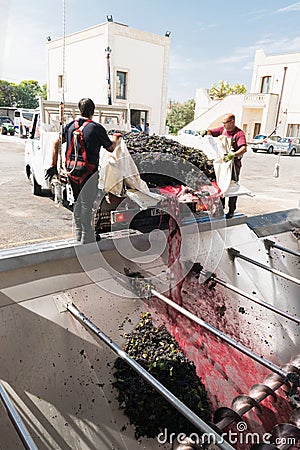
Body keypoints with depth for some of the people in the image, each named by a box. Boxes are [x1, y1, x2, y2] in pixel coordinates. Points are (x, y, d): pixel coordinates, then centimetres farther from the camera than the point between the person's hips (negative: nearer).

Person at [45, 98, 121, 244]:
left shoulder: (70, 125, 8)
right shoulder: (96, 128, -8)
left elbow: (56, 143, 8)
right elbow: (111, 148, 1)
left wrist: (54, 165, 13)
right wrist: (115, 138, 23)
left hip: (71, 169, 6)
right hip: (87, 170, -6)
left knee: (78, 202, 19)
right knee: (87, 204, 2)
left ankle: (78, 234, 29)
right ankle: (87, 237, 10)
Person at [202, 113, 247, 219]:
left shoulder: (239, 133, -14)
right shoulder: (223, 129, 6)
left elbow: (244, 149, -28)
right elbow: (211, 132, 15)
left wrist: (233, 155, -45)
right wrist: (206, 131, -9)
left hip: (234, 163, -6)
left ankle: (231, 211, 10)